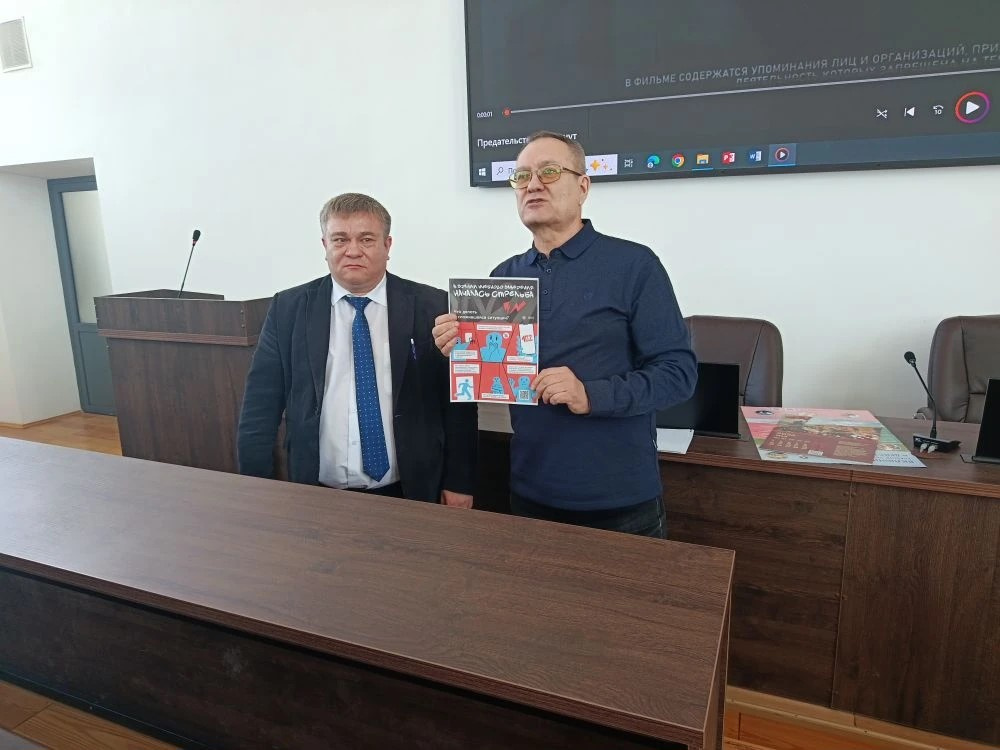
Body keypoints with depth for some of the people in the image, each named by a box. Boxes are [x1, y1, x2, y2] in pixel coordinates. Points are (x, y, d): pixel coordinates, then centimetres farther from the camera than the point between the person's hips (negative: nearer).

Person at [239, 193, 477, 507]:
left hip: (408, 496, -1)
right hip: (317, 497, 2)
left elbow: (458, 401, -3)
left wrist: (459, 482, -3)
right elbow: (261, 405, 0)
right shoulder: (289, 309, -2)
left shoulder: (432, 307, -6)